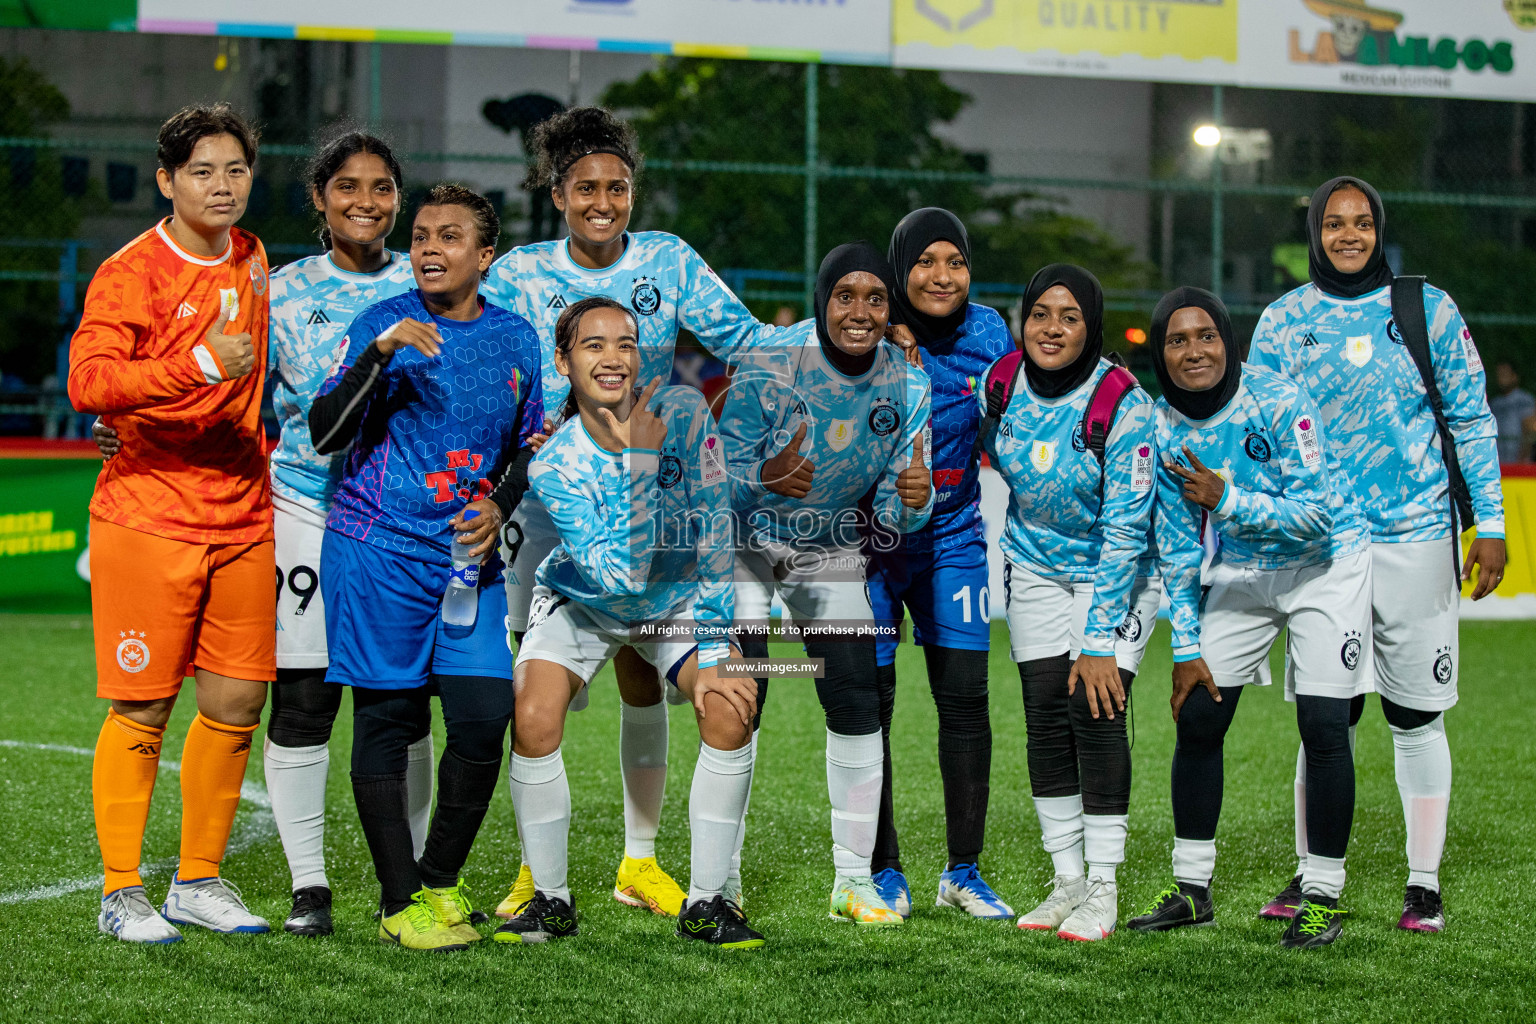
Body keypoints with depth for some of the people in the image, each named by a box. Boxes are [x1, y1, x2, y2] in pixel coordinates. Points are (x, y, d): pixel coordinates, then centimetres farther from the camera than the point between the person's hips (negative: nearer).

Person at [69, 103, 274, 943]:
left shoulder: (251, 263, 12)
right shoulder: (131, 273, -10)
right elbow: (89, 383, -24)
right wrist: (203, 363, -32)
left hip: (245, 522, 6)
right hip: (150, 520, -6)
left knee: (236, 706, 6)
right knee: (142, 712, -2)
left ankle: (199, 881, 20)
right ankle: (121, 893, 8)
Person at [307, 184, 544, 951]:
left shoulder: (516, 338, 10)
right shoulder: (380, 325, -2)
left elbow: (528, 445, 20)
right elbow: (323, 433, -10)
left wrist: (500, 504, 1)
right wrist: (380, 353, -22)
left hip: (470, 554, 4)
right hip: (377, 549, -3)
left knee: (485, 718, -5)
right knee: (385, 720, -1)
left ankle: (440, 881, 14)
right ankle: (400, 902, 8)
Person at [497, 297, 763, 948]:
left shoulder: (683, 413, -23)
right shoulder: (554, 465, -26)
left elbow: (715, 536, -17)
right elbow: (618, 572, -36)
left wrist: (713, 654, -19)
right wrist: (639, 462, -42)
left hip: (681, 597, 1)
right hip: (584, 605, -1)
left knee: (731, 708, -21)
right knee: (534, 723, -22)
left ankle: (706, 903, -7)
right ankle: (551, 900, -1)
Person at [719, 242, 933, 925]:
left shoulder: (906, 386, -13)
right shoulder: (769, 368, -24)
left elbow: (893, 514, -10)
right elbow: (721, 477, -23)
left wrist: (912, 500, -34)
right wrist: (766, 477, -45)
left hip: (833, 552, 3)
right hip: (745, 542, -3)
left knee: (857, 707, -4)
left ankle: (853, 881, 5)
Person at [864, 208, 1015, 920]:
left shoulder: (989, 336, -4)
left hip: (952, 535, 2)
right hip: (866, 537, -2)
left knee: (965, 700, -1)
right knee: (869, 701, 0)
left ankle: (964, 871, 9)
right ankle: (883, 872, 12)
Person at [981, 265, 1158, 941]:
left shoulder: (1123, 404, -25)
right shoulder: (1002, 384, -12)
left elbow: (1126, 529, -25)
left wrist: (1099, 641, -26)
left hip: (1115, 571, -4)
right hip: (1035, 566, 4)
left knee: (1098, 714, -12)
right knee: (1046, 717, 1)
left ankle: (1103, 891, -3)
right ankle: (1067, 882, 9)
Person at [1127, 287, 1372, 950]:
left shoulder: (1279, 402, -23)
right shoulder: (1164, 427, -7)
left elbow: (1317, 514, -26)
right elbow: (1178, 547, 0)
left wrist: (1227, 501, -35)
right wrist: (1186, 647, -3)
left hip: (1324, 566, -5)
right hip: (1240, 569, 5)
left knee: (1323, 727, -12)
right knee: (1197, 718, 0)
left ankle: (1323, 894, 0)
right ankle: (1191, 888, 13)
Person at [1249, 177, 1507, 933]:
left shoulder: (1428, 310, 4)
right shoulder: (1284, 322, 6)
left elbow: (1472, 421, 6)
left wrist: (1489, 525, 1)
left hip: (1415, 539, -1)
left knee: (1416, 716, 2)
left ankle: (1424, 884, 10)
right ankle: (1312, 875, 13)